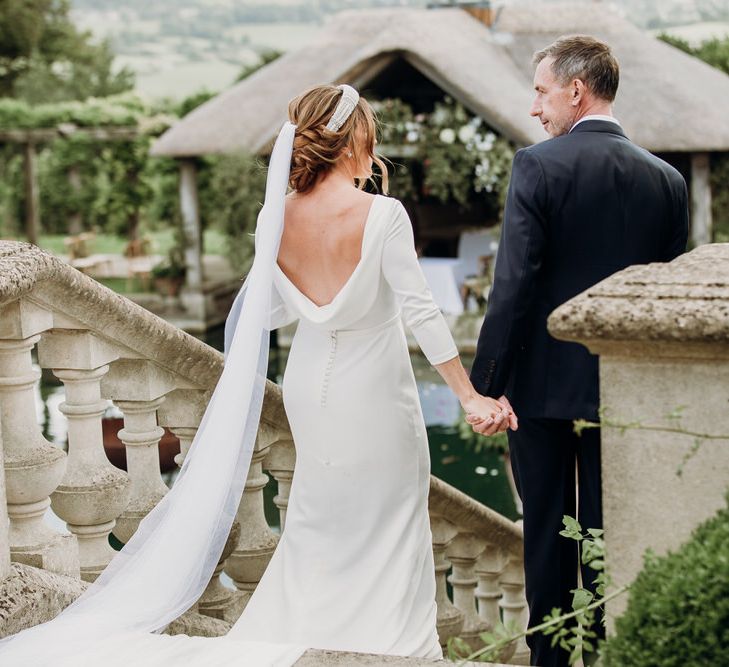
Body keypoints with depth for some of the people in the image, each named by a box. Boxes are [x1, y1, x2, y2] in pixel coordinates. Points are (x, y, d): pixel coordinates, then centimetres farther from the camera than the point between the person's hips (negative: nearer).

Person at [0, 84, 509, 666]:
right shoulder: (382, 214, -21)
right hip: (377, 398, -5)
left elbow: (270, 311, 3)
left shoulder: (276, 217, -6)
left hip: (312, 392, 5)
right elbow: (420, 311, -19)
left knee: (321, 526, 21)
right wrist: (470, 396, -13)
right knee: (391, 528, 10)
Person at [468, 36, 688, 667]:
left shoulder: (537, 166, -11)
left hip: (543, 383, -3)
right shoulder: (667, 179, 2)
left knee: (547, 532, 9)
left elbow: (513, 285, -16)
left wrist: (486, 385, -12)